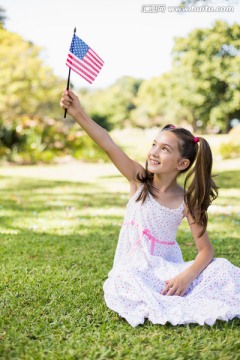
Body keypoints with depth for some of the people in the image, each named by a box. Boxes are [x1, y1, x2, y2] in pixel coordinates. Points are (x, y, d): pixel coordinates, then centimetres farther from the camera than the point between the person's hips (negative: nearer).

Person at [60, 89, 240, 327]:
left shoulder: (187, 201, -7)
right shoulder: (139, 180, -6)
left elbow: (206, 250, -8)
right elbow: (108, 145, -21)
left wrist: (186, 277, -26)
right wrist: (79, 114, -33)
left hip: (169, 268, 1)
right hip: (133, 269, 0)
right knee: (123, 284, -35)